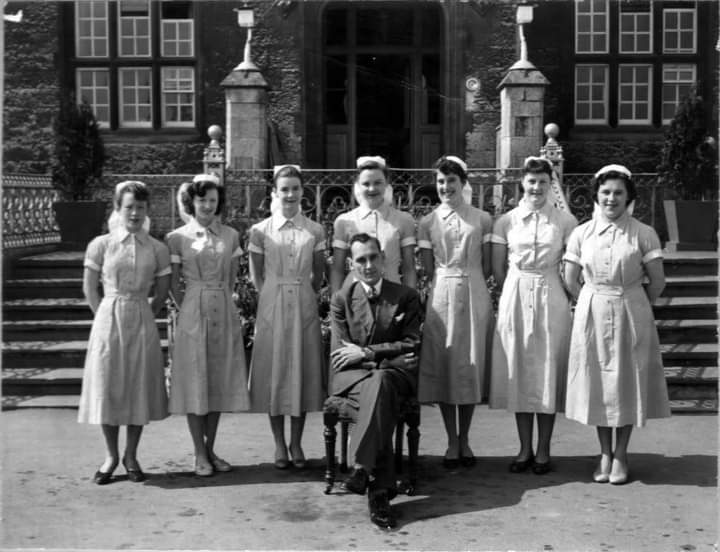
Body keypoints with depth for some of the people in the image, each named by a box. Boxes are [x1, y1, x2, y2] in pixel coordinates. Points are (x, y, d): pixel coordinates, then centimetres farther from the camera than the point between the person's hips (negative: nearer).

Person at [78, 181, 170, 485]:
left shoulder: (157, 249, 2)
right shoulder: (101, 244, -1)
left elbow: (161, 294, 9)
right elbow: (89, 289, 4)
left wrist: (141, 318, 4)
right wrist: (108, 317, 3)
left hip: (143, 325, 1)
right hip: (108, 322, -1)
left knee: (140, 389, 5)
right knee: (107, 388, 4)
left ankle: (131, 456, 21)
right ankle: (111, 456, 20)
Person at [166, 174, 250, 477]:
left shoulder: (230, 236, 7)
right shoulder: (178, 237, 0)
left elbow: (231, 278, 12)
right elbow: (173, 285, 2)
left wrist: (220, 301, 5)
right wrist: (190, 309, -1)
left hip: (224, 313, 3)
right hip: (193, 315, -3)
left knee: (219, 381, 7)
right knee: (195, 382, 1)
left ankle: (210, 449, 19)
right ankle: (200, 454, 11)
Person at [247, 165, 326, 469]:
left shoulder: (314, 230, 3)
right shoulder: (260, 231, -1)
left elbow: (319, 273, 11)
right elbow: (257, 276, 5)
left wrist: (303, 295, 6)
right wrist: (275, 297, 2)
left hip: (305, 307, 1)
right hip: (272, 307, -1)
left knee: (303, 371, 5)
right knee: (274, 373, 3)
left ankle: (296, 443, 18)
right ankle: (279, 444, 16)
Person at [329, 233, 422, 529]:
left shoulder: (407, 297, 9)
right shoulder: (341, 299, 10)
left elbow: (412, 345, 1)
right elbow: (339, 354, 3)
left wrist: (366, 352, -9)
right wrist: (386, 356, -10)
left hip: (394, 374, 0)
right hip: (353, 375, 0)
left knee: (379, 383, -38)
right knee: (377, 398, -35)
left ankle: (362, 466, -38)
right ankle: (380, 490, -37)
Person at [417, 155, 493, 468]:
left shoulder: (482, 219, 4)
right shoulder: (428, 223, 5)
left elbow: (487, 266, 5)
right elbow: (428, 270, 4)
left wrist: (466, 281, 0)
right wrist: (449, 281, -3)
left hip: (475, 296, 0)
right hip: (441, 298, 0)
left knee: (471, 366, 4)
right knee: (443, 365, 2)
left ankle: (464, 440, 18)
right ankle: (452, 442, 13)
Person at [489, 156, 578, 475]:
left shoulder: (565, 221, 0)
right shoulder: (506, 221, 3)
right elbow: (497, 268, 7)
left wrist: (557, 294, 3)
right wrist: (516, 292, 6)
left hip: (551, 299, -1)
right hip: (515, 299, 1)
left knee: (548, 372, 3)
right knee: (518, 371, 5)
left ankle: (543, 450, 13)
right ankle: (525, 448, 15)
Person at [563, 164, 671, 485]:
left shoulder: (643, 234, -6)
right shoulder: (581, 233, 0)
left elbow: (657, 282, -2)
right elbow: (570, 281, 6)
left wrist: (629, 305, 6)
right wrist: (596, 302, 6)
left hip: (631, 316, -1)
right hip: (592, 315, 2)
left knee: (627, 384, 6)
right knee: (597, 384, 8)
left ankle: (620, 456, 20)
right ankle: (605, 454, 22)